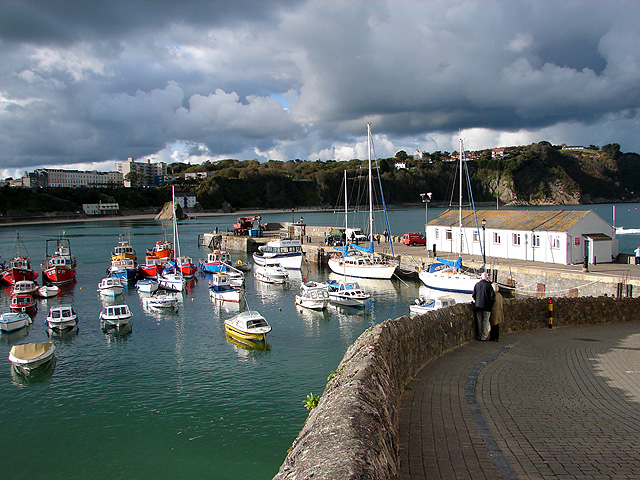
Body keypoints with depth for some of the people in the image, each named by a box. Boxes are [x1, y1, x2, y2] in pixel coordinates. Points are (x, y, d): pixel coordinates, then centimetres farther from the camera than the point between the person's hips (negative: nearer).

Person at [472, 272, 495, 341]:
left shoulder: (477, 285, 2)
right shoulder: (488, 285, -8)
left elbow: (473, 295, 5)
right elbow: (492, 296, -10)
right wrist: (490, 304, 3)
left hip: (478, 306, 3)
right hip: (486, 307, -3)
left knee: (479, 322, 10)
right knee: (485, 322, 4)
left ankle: (479, 336, 14)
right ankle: (484, 337, 4)